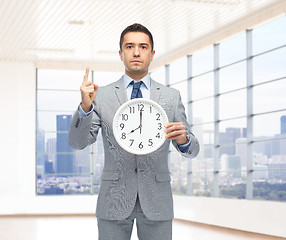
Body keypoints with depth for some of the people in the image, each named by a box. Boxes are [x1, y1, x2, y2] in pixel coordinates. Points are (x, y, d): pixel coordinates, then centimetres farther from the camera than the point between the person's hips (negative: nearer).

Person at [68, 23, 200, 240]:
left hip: (156, 201, 1)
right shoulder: (102, 96, 4)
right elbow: (78, 142, -3)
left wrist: (183, 139, -16)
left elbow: (192, 150, 8)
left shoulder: (171, 97, 7)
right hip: (114, 202, -1)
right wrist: (85, 106, -20)